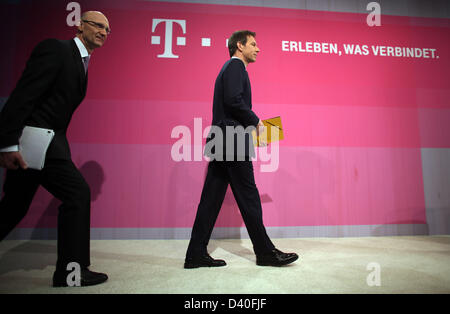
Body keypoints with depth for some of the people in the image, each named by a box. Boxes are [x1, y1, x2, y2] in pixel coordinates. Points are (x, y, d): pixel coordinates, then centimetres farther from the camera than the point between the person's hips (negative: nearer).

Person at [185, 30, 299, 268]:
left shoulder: (229, 68, 27)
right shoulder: (236, 65, -2)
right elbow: (234, 99, -18)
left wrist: (251, 124, 17)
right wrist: (256, 122, -7)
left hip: (221, 142, 10)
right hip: (233, 142, -10)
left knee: (212, 198, 6)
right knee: (248, 197, -3)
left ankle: (196, 254, 10)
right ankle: (265, 252, 9)